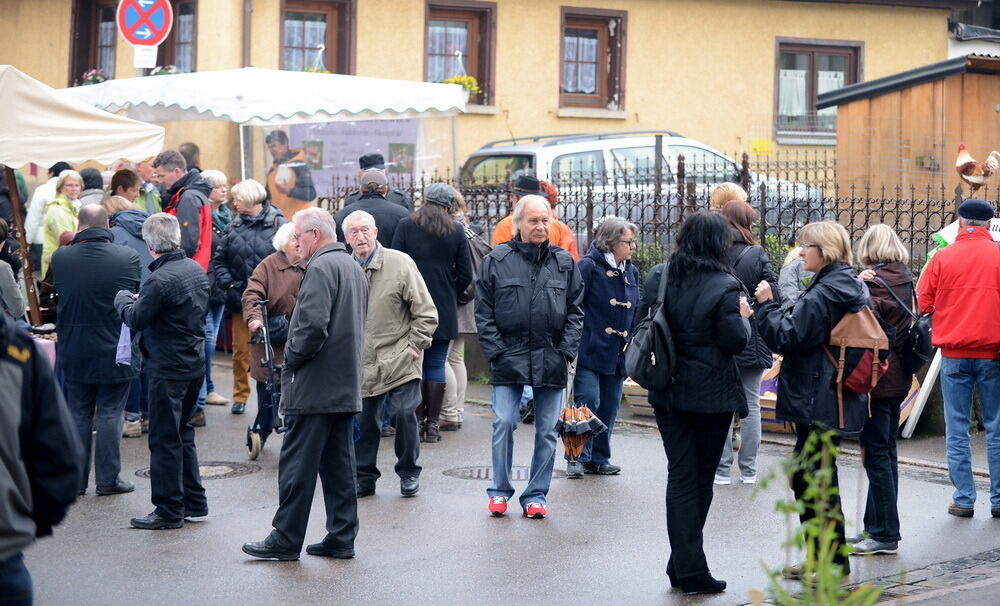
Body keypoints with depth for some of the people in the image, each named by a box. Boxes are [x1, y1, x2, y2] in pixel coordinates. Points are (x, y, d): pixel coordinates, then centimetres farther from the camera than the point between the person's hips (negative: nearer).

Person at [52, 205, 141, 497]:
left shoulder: (60, 258, -10)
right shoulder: (128, 257, -13)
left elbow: (57, 294, 5)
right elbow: (138, 296, 1)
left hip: (74, 352, 2)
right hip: (116, 351, -2)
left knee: (78, 415, 12)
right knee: (110, 415, 6)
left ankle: (75, 479, 17)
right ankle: (108, 478, 8)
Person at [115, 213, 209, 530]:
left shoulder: (159, 280, -23)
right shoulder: (196, 270, 4)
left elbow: (136, 319, -15)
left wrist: (123, 299, 6)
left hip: (168, 368, -9)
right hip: (195, 363, 9)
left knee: (165, 439, 0)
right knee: (182, 433, 20)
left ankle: (169, 511, 6)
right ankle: (194, 501, 25)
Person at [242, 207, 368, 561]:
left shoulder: (321, 268, -14)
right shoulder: (354, 267, 16)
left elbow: (312, 325, -24)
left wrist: (291, 359, -10)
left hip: (314, 386, -9)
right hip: (347, 385, 9)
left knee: (297, 465, -3)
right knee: (339, 463, 11)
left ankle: (286, 540, 2)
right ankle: (342, 538, 13)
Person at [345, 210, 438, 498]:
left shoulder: (400, 263, -7)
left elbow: (426, 312, -4)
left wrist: (415, 345, -7)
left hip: (399, 359, -3)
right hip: (363, 363, 3)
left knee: (405, 413, -8)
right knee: (365, 420, 5)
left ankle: (409, 472, 11)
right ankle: (364, 476, 18)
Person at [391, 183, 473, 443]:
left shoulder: (405, 226, -4)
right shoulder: (456, 231, 0)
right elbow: (465, 275, 0)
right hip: (444, 311, 1)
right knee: (436, 366, 6)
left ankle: (417, 423, 4)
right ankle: (432, 424, 7)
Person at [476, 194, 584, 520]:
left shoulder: (564, 263, 7)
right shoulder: (496, 261, 1)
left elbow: (575, 311, 9)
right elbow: (483, 312, 2)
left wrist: (566, 351, -1)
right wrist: (495, 351, -6)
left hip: (551, 361, 2)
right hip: (508, 359, -2)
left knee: (547, 430, 5)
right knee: (504, 424, -5)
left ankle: (536, 495, 15)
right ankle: (500, 491, 10)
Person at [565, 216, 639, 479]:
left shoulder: (631, 272, 13)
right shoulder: (589, 266, -8)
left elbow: (636, 311, 20)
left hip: (617, 354, 7)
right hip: (590, 349, -7)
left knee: (610, 406, 9)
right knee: (588, 401, -11)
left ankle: (599, 458, 19)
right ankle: (578, 457, -1)